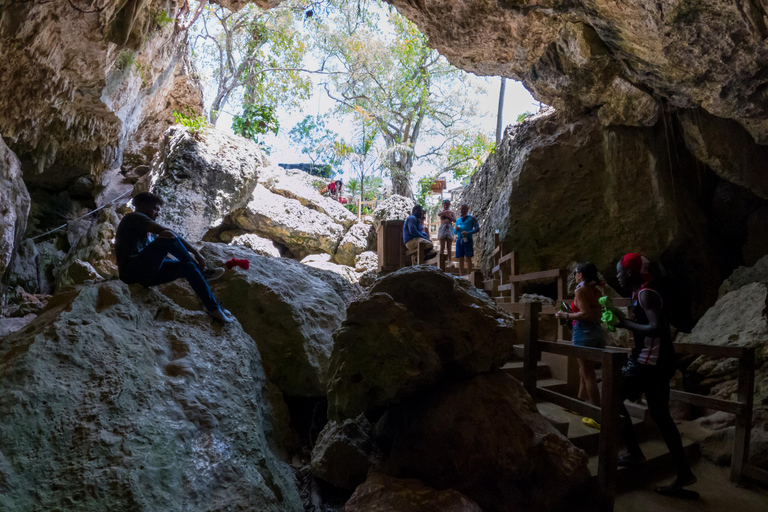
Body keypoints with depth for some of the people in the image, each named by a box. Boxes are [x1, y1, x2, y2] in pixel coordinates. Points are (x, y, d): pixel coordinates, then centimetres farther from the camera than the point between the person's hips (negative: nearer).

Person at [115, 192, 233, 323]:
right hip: (133, 269, -10)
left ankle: (214, 308, -9)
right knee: (168, 237, -24)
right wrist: (195, 252, -14)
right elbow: (166, 232, -15)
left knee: (188, 267, -5)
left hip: (147, 273, 10)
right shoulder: (133, 218, -1)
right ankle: (202, 271, -12)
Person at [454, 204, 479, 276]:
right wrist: (456, 230, 0)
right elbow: (455, 232, 25)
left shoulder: (471, 218, 7)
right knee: (461, 259, 3)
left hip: (467, 240, -4)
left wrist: (468, 233, -15)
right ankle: (461, 275, 4)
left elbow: (477, 228, -1)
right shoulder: (458, 220, 21)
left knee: (468, 258, -8)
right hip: (459, 240, 5)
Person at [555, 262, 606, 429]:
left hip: (584, 332, -8)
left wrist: (566, 315, -8)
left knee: (588, 374, -3)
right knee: (584, 371, 20)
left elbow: (586, 314, -20)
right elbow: (598, 314, 12)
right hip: (597, 332, 8)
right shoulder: (596, 291, 11)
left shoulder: (581, 290, -11)